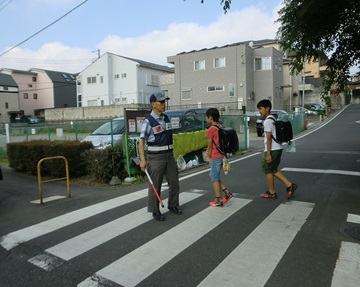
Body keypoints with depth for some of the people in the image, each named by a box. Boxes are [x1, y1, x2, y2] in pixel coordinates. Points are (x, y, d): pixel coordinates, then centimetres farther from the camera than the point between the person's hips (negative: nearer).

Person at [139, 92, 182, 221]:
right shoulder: (148, 121, -13)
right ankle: (155, 211, 18)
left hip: (169, 155, 7)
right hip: (156, 157, -6)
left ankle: (173, 205, 31)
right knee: (155, 185, 3)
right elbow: (141, 141, -14)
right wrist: (142, 159, -22)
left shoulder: (166, 118, 8)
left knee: (174, 182, 12)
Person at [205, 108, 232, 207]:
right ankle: (227, 193, 18)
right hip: (222, 155, 8)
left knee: (215, 179, 3)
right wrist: (209, 150, 10)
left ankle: (218, 201, 10)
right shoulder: (221, 127, 8)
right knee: (214, 176, 20)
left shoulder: (211, 129, -15)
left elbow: (210, 146, -9)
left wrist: (209, 158, 3)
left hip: (216, 157, -8)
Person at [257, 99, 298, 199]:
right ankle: (290, 185, 11)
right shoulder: (274, 119, 15)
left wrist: (268, 154, -19)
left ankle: (272, 193, 15)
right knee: (273, 170, 17)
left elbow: (269, 138, -19)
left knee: (267, 170, 5)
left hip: (272, 149, -9)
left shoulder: (267, 121, -14)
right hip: (278, 148, 9)